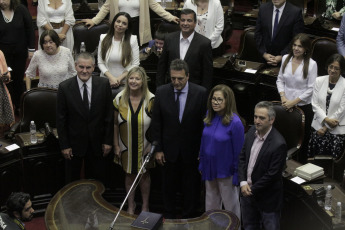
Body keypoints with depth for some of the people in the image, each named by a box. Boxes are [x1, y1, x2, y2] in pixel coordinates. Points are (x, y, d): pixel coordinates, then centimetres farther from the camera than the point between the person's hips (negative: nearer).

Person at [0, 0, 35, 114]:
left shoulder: (21, 9, -8)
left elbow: (29, 29, -1)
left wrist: (31, 49, -1)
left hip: (20, 51, 0)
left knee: (18, 79, 8)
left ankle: (19, 106, 22)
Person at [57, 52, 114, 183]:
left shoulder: (103, 85, -6)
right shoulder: (65, 87, -9)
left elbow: (109, 115, -1)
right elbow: (60, 119, -5)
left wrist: (108, 141, -2)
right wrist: (64, 145, -6)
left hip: (97, 143, 1)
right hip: (74, 142, -1)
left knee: (97, 181, 12)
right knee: (72, 182, 13)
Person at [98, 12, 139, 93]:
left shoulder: (132, 40, -1)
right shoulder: (104, 38, 4)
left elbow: (135, 64, -1)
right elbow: (100, 63, 2)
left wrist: (120, 78, -8)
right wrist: (111, 77, -10)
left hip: (125, 82, -1)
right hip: (106, 81, 1)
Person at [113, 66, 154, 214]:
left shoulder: (151, 99, -13)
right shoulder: (120, 98, -8)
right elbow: (115, 123, 0)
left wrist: (152, 145, -10)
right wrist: (116, 145, -1)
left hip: (144, 147, -1)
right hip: (126, 146, 1)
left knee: (144, 174, 14)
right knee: (129, 174, 15)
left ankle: (145, 206, 31)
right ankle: (131, 205, 33)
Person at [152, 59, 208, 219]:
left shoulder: (200, 93, -11)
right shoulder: (161, 92, -5)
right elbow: (156, 123, 0)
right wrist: (158, 149, -2)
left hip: (191, 150, -1)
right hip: (169, 150, 2)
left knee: (191, 187, 12)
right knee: (168, 186, 16)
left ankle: (188, 218, 30)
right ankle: (168, 217, 35)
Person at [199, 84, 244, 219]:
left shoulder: (235, 122, -22)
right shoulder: (209, 116, -3)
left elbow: (238, 151, -17)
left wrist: (237, 175, -14)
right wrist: (202, 165, 10)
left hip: (226, 172, -6)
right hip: (209, 169, 6)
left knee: (231, 207, 12)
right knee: (211, 204, 21)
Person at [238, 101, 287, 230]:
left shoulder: (278, 144, -25)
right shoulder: (252, 131, -3)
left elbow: (272, 174, -22)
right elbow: (242, 157, 4)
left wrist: (252, 190, -14)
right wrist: (243, 183, -8)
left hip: (267, 198, -6)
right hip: (247, 191, 6)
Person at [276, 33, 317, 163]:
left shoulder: (311, 64, -13)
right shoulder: (286, 58, 0)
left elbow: (311, 89, -12)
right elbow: (280, 80, 8)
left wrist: (293, 102, -14)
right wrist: (283, 97, -7)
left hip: (304, 106, -3)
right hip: (286, 104, 4)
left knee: (303, 136, 8)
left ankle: (301, 164, 23)